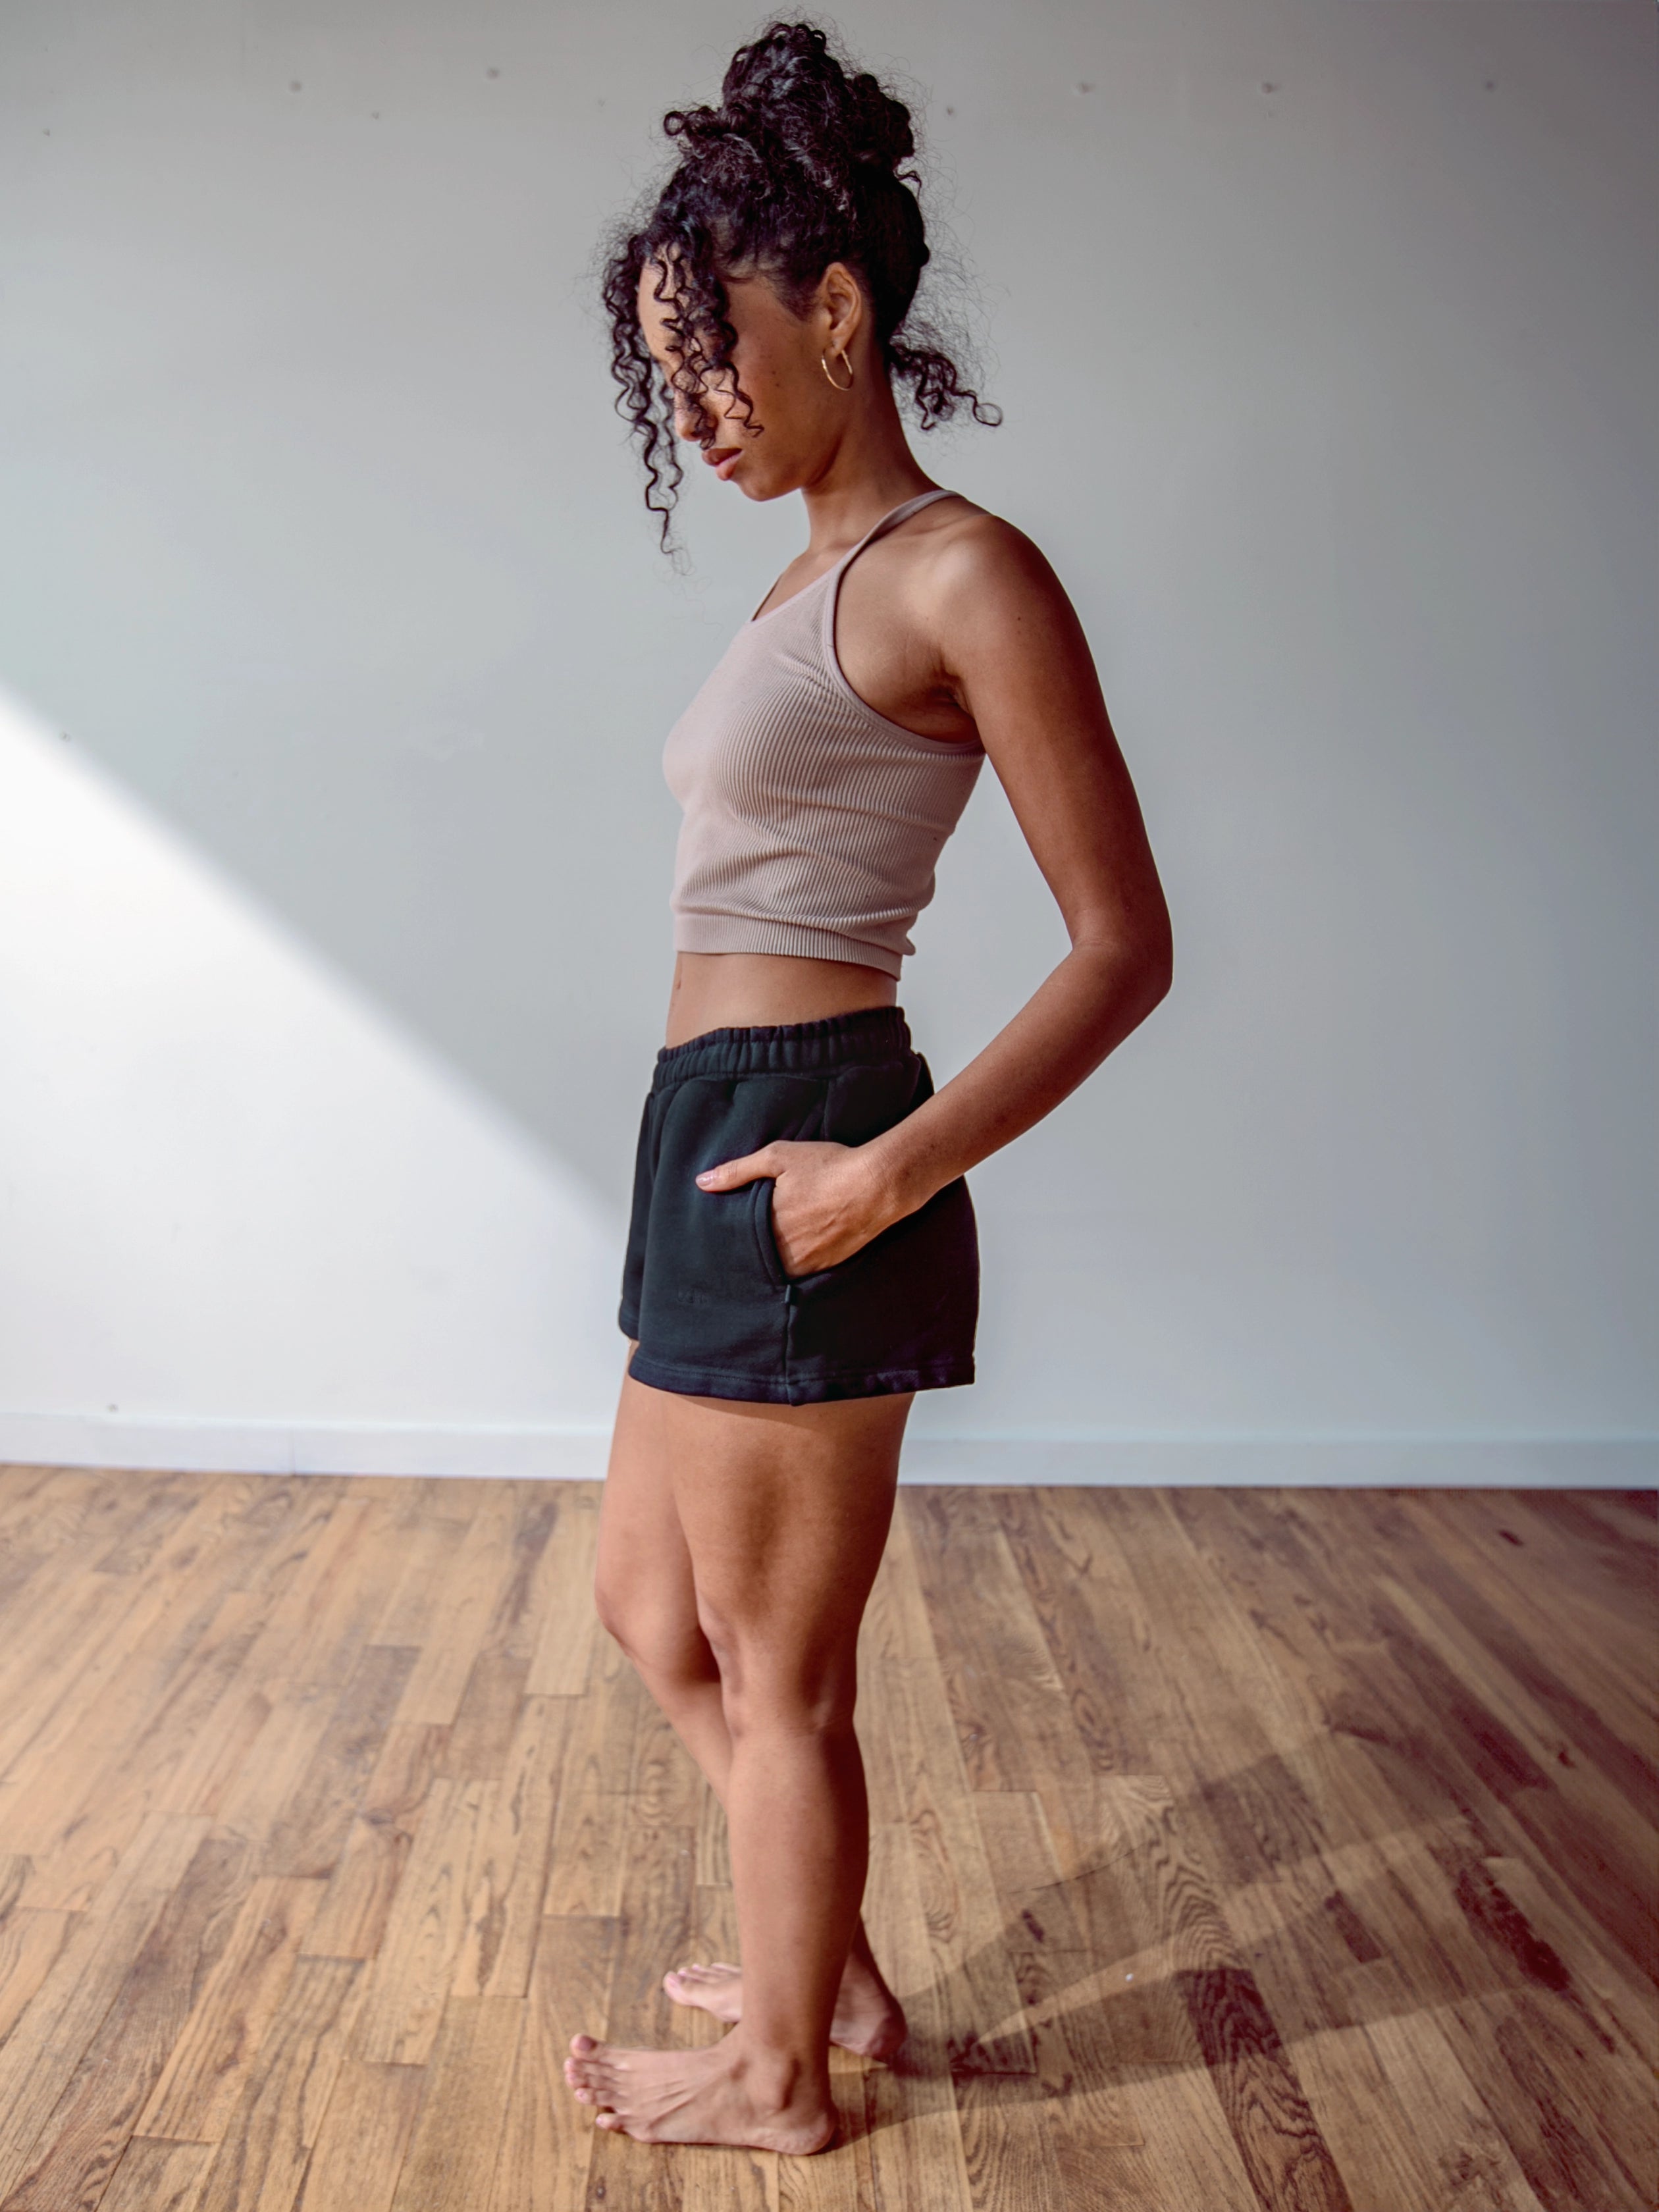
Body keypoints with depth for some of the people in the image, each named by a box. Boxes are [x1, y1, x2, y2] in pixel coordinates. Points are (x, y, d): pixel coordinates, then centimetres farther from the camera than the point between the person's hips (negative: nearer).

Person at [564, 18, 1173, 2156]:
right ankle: (830, 1968, 42)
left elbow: (1123, 947, -14)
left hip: (793, 1146, -10)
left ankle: (781, 2076, 32)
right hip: (712, 1141, 10)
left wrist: (895, 1166, -22)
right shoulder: (819, 576, 15)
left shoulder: (963, 574, -11)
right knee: (648, 1605, 23)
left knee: (777, 1672, 9)